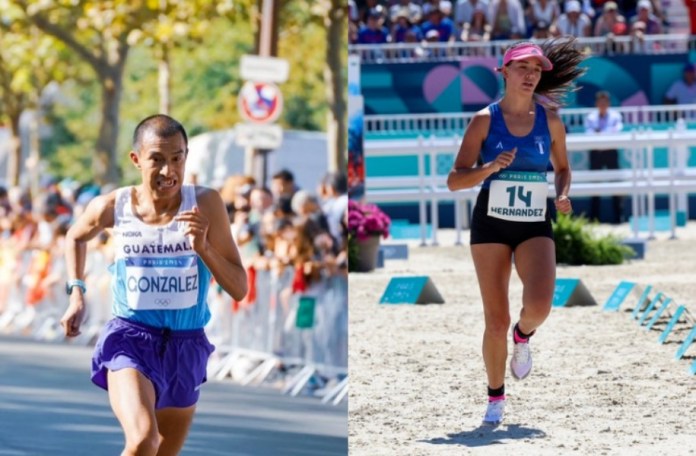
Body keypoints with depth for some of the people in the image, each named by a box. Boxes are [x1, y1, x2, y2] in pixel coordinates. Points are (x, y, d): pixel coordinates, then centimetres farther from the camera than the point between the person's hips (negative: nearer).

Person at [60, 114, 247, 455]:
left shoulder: (205, 204, -10)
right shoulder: (112, 207, -8)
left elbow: (239, 289, -9)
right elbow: (75, 238, 17)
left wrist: (203, 248, -24)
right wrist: (76, 294, 5)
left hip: (186, 346, 3)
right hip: (130, 340, -3)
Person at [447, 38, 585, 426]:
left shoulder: (550, 121, 3)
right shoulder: (485, 120, -4)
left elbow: (562, 168, 18)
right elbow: (455, 180, -5)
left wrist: (564, 194, -4)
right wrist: (492, 167, -23)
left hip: (535, 227, 1)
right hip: (491, 225, -1)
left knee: (539, 305, -22)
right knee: (496, 321, -3)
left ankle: (523, 336, 15)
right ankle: (496, 396, 18)